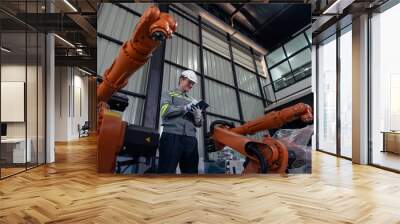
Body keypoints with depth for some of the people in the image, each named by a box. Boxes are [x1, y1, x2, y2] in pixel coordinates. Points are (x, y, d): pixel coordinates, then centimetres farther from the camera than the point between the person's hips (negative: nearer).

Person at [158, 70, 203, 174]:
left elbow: (199, 123, 20)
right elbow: (165, 110, -4)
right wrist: (185, 108, -8)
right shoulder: (169, 94, 15)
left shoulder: (192, 101, 26)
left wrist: (197, 113, -1)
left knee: (191, 175, 2)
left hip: (190, 139, 5)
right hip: (172, 136, -5)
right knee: (166, 173, -11)